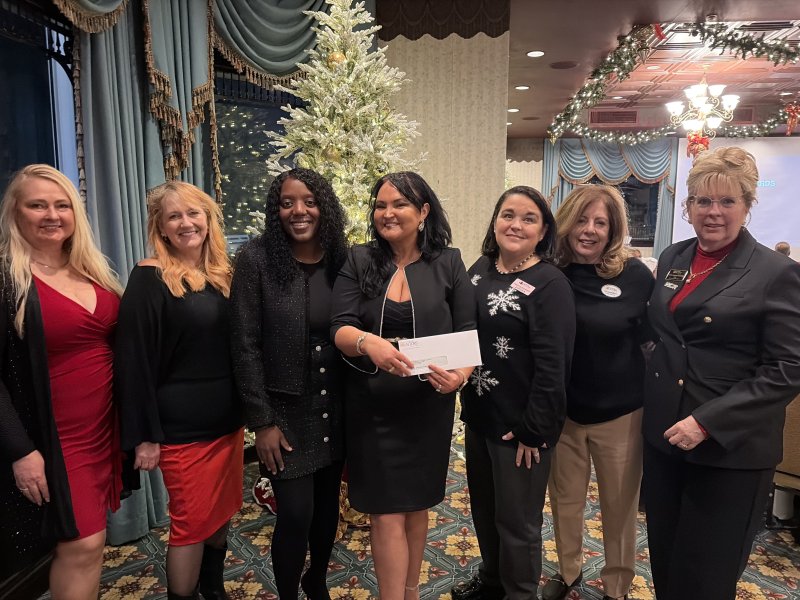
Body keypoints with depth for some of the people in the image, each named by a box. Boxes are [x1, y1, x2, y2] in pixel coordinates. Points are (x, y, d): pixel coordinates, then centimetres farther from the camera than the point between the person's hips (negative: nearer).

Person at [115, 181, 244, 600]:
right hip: (182, 426, -6)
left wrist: (246, 409, 12)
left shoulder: (223, 275, 7)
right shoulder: (149, 279, -12)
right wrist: (145, 435, -14)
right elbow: (134, 360, -13)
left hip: (228, 419, 6)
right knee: (192, 522, 5)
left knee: (222, 510, 19)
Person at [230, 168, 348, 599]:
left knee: (327, 503, 18)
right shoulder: (256, 259, -12)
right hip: (286, 411, -4)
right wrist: (261, 420, -11)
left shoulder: (341, 260, -1)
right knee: (296, 514, 0)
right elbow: (244, 346, -11)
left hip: (336, 407, 4)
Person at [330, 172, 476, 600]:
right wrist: (367, 342, -32)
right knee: (387, 513, 4)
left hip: (428, 404, 1)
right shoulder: (358, 262, -2)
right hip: (371, 406, -1)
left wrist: (461, 373, -22)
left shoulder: (448, 263, -1)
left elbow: (468, 334, -2)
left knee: (416, 504, 18)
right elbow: (339, 329, -9)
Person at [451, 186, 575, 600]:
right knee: (483, 507, 23)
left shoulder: (550, 283, -16)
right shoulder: (479, 270, 4)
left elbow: (552, 365, -18)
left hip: (520, 424, -6)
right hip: (478, 415, 7)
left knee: (517, 520, 12)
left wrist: (533, 429, -17)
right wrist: (466, 403, 9)